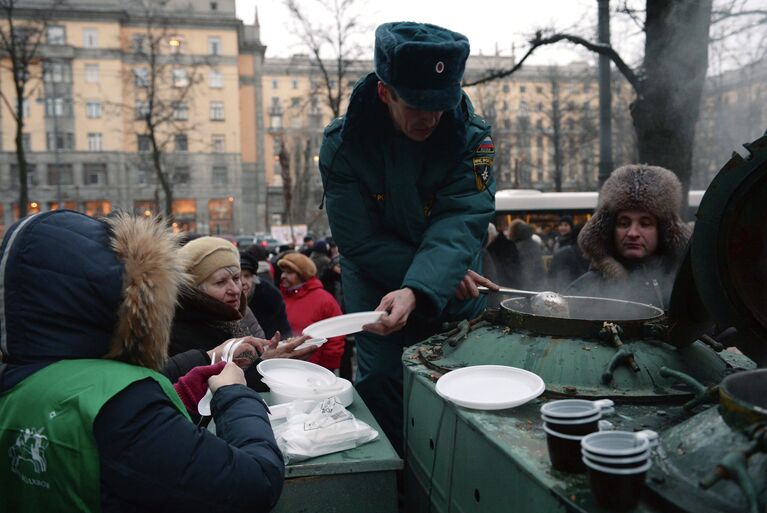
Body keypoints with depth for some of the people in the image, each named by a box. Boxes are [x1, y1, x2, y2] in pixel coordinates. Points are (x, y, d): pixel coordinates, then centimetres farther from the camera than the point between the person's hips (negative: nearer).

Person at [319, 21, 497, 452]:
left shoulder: (473, 137, -14)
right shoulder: (343, 145, -15)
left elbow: (460, 224, -25)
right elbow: (360, 241, -17)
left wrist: (417, 291, -43)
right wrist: (445, 274, -23)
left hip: (456, 302, 2)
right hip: (377, 293, -1)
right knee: (382, 385, -1)